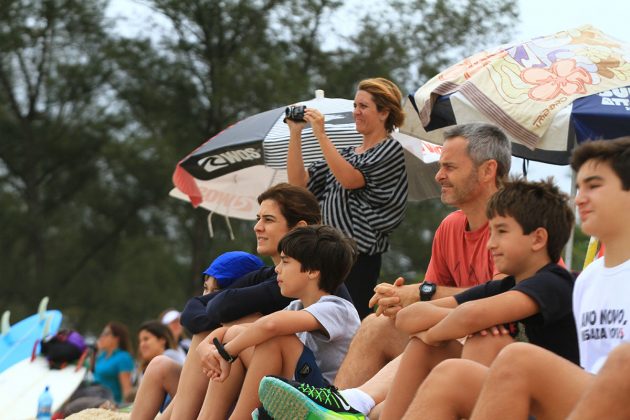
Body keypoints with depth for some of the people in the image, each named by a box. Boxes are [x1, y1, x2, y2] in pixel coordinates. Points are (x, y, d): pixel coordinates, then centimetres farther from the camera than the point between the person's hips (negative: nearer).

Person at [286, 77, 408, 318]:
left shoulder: (391, 150, 1)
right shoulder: (347, 153, 21)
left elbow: (350, 180, -15)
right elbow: (299, 182, 14)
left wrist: (321, 135, -14)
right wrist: (295, 134, 7)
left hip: (358, 251, -7)